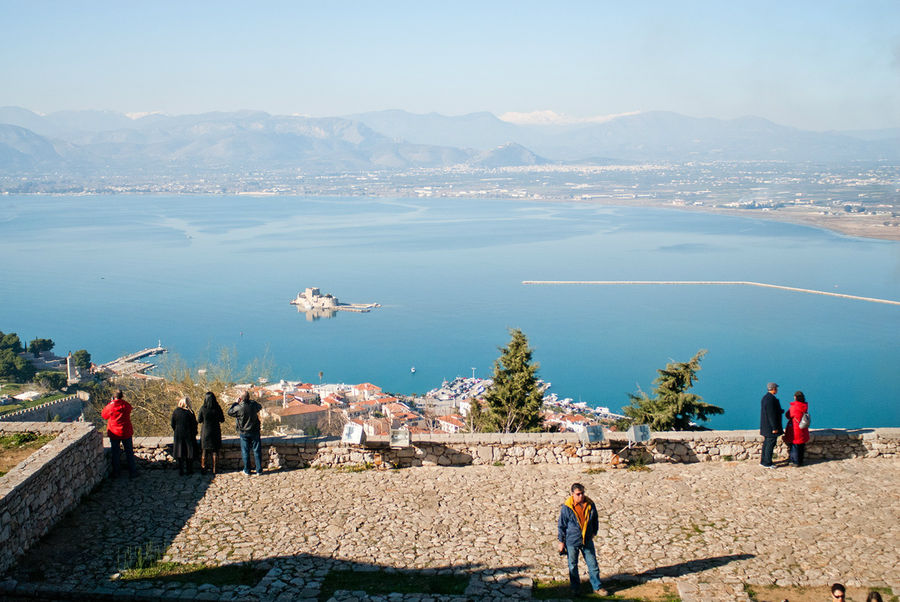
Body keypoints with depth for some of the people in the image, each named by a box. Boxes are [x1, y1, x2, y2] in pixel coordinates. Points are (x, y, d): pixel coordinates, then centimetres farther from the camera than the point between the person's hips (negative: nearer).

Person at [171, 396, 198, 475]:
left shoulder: (175, 412, -4)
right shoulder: (190, 412, -12)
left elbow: (173, 424, 2)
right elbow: (194, 424, -8)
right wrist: (194, 434, 4)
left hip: (178, 435, 2)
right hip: (188, 435, -2)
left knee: (179, 453, 10)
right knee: (189, 452, 9)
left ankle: (180, 470, 11)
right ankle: (189, 469, 15)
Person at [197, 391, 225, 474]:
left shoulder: (203, 408, -12)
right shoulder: (217, 408, -9)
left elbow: (199, 420, -4)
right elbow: (222, 420, -2)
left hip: (205, 431, -1)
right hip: (215, 431, 1)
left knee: (204, 450, 13)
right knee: (214, 451, 9)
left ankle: (203, 468, 16)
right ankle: (214, 469, 10)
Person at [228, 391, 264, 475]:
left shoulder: (239, 408, -20)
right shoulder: (254, 404, -9)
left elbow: (229, 412, -2)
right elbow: (260, 407, 15)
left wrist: (235, 403, 4)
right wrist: (250, 401, 19)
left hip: (244, 433, -2)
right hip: (255, 432, 2)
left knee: (245, 452, 9)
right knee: (257, 450, 9)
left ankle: (247, 470, 15)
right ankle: (259, 470, 12)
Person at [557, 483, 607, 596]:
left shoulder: (590, 504, -3)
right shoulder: (566, 507, -13)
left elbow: (595, 520, 16)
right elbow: (561, 525, -5)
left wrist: (593, 532, 18)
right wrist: (561, 541, -3)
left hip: (587, 541, 3)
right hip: (572, 541, -2)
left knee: (592, 564, 7)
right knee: (573, 565, 10)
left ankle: (597, 586, 20)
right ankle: (575, 587, 26)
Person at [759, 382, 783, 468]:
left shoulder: (765, 397, 11)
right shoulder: (771, 399, -21)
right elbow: (771, 415, -23)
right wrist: (775, 428, -20)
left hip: (766, 426, 10)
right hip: (771, 426, -10)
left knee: (766, 443, 17)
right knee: (771, 443, -2)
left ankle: (763, 461, 24)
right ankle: (767, 463, 3)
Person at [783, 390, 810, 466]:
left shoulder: (794, 407, -21)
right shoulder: (805, 406, -3)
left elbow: (787, 415, -8)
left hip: (794, 429, -6)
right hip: (803, 430, 6)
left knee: (794, 445, 5)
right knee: (801, 446, 16)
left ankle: (795, 462, 10)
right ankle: (800, 461, 25)